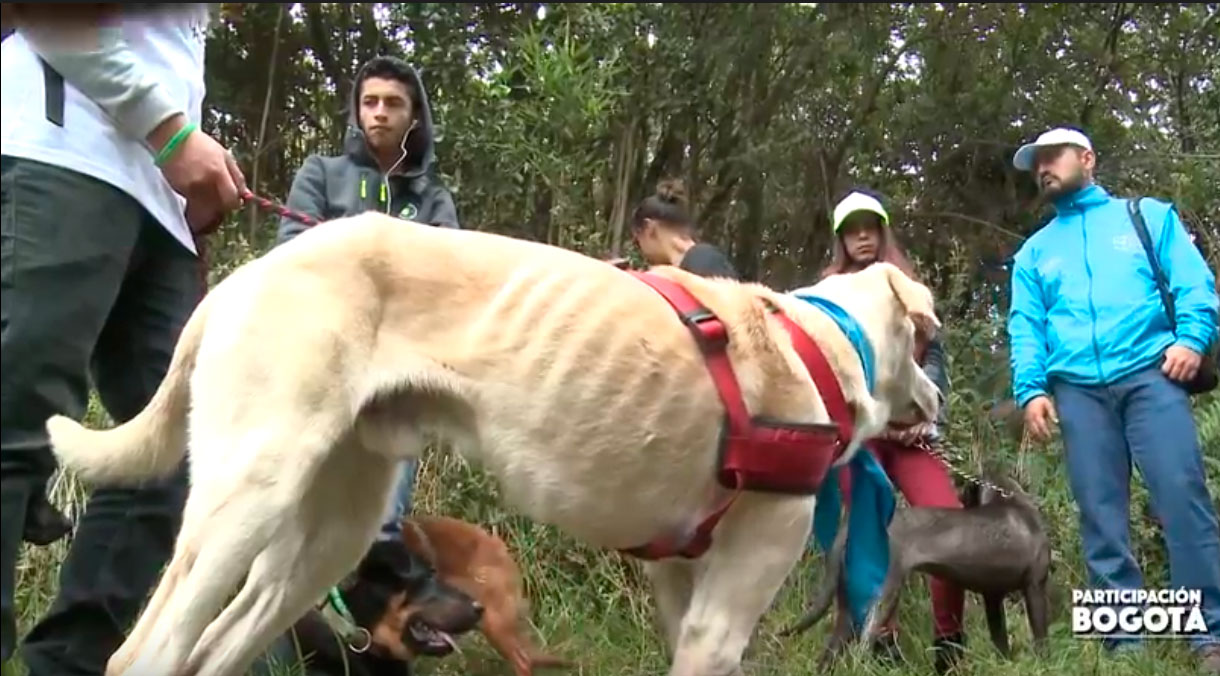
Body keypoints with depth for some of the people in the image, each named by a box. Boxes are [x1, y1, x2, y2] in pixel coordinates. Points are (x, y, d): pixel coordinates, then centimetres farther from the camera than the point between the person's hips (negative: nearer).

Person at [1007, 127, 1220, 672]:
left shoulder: (1148, 215, 19)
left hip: (1148, 373, -3)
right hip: (1076, 388, 3)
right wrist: (1031, 388, -2)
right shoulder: (1034, 253, 25)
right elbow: (1025, 328, 14)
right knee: (1100, 517, -1)